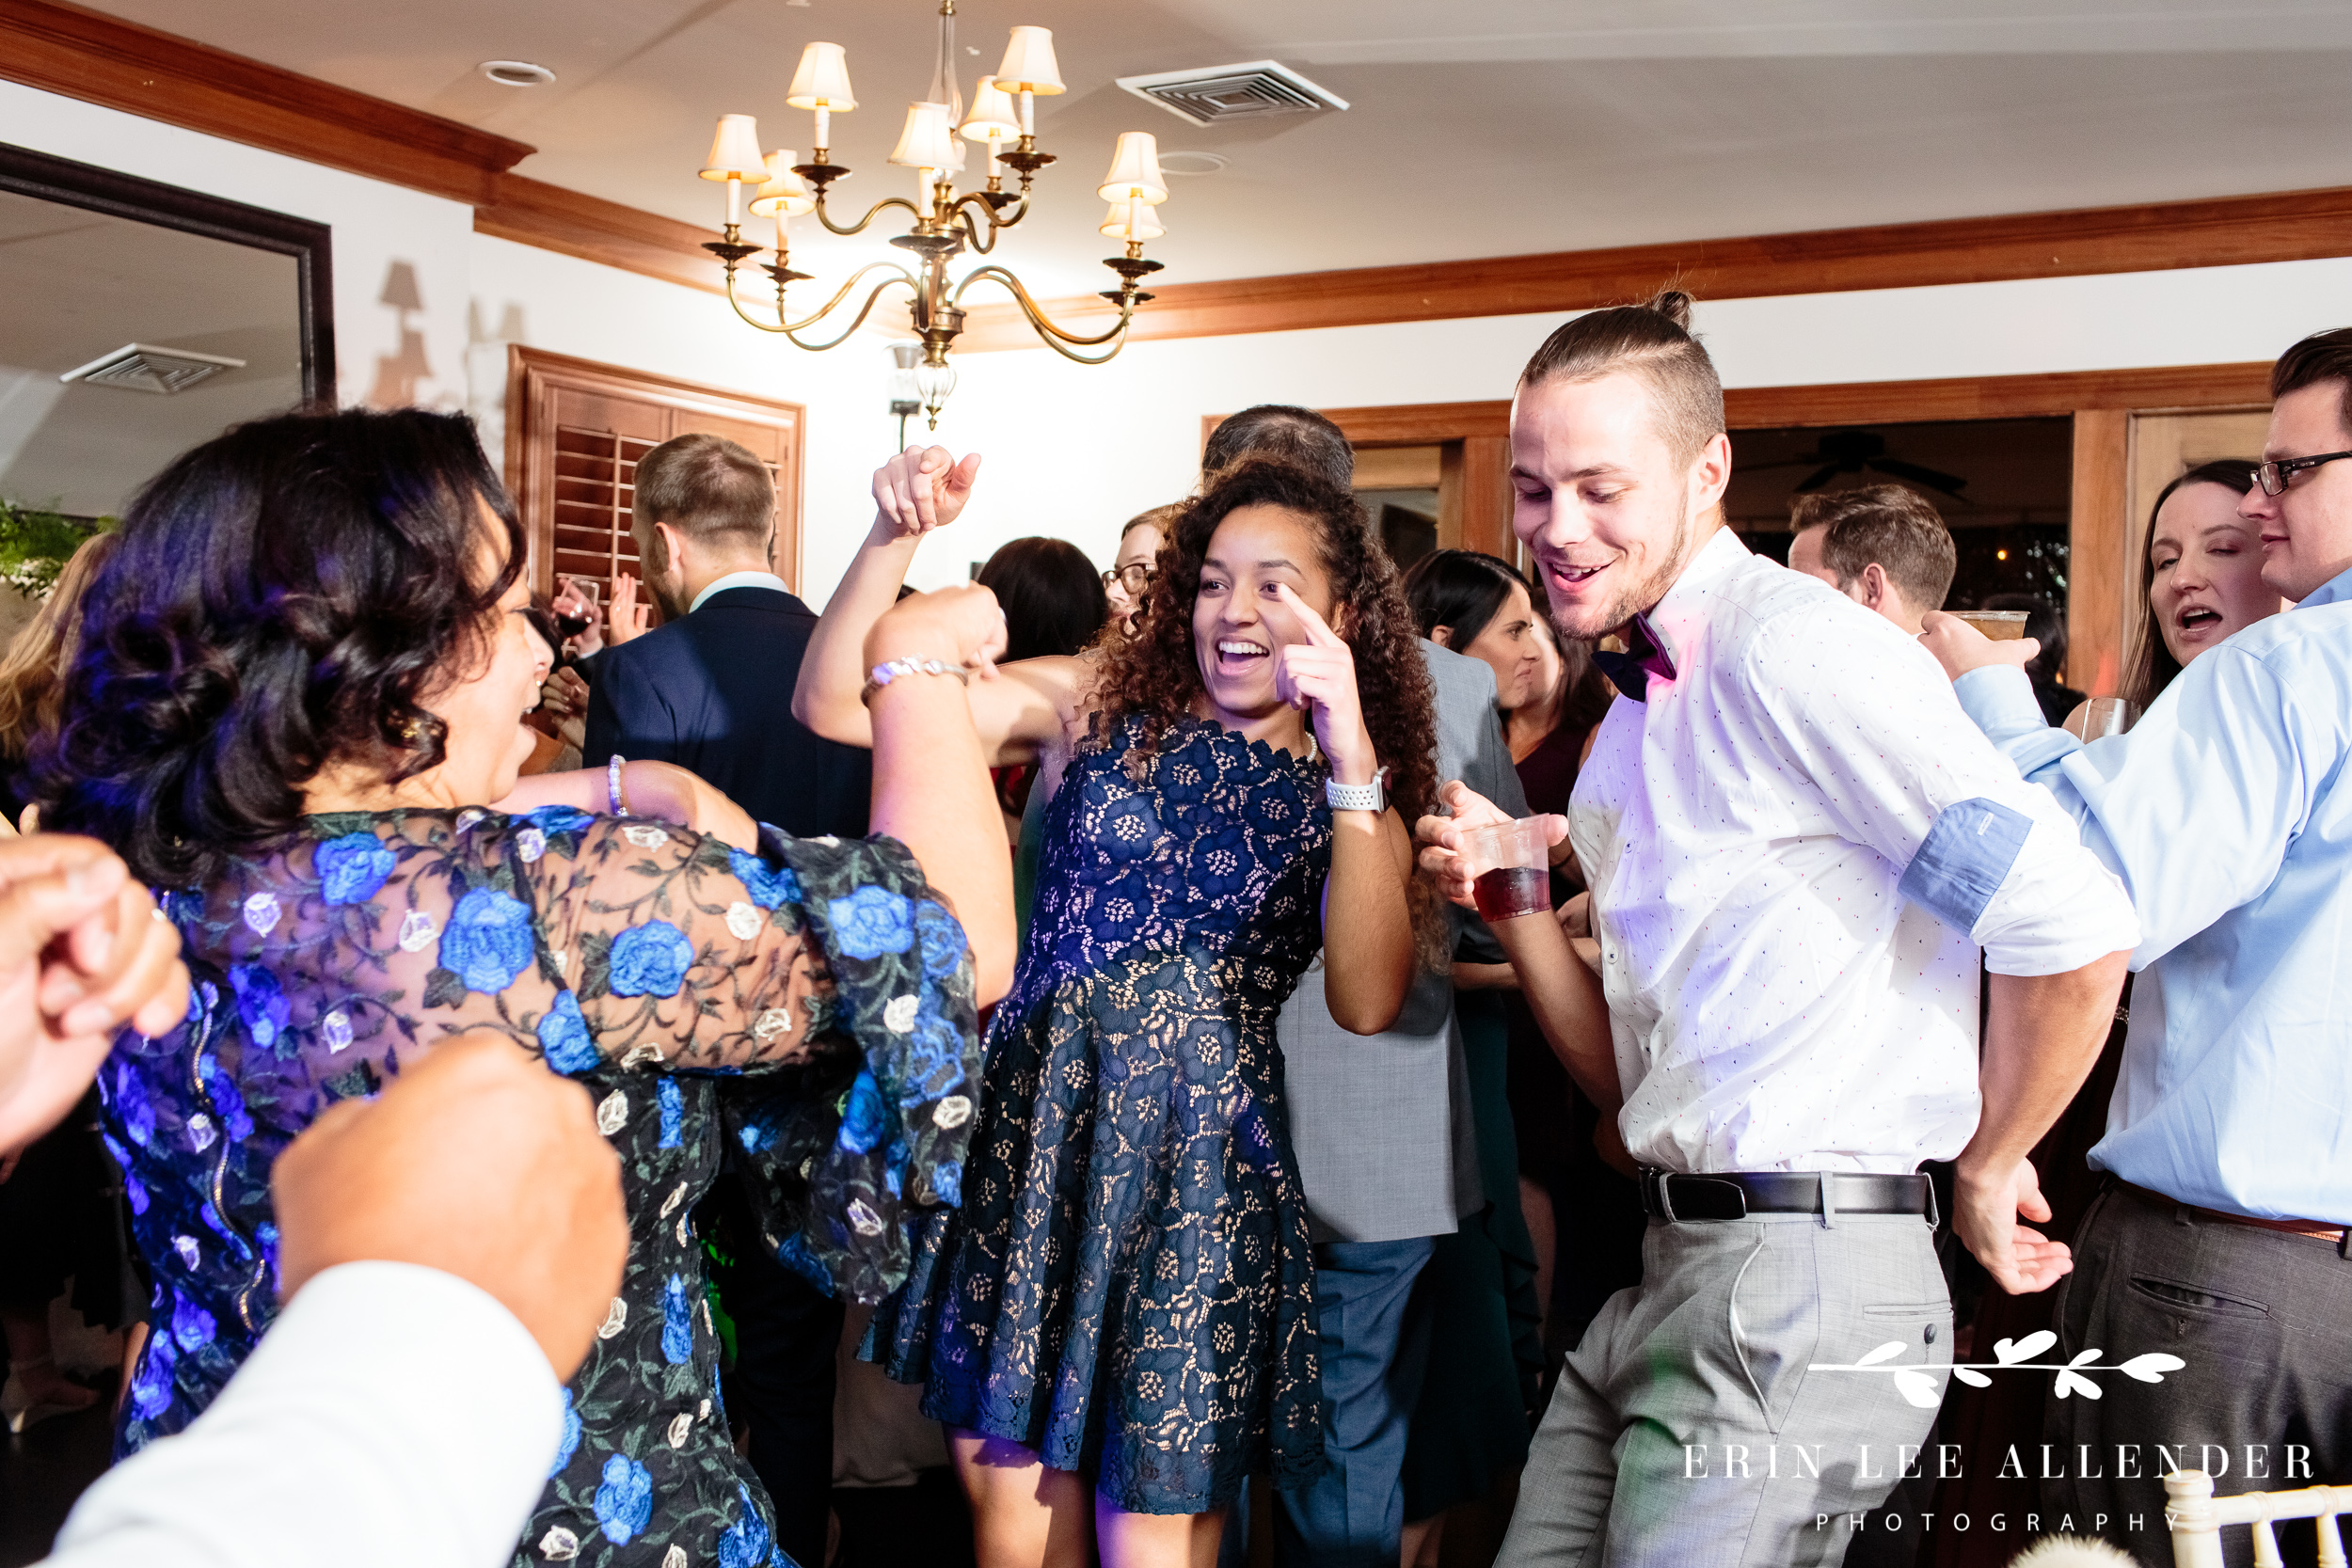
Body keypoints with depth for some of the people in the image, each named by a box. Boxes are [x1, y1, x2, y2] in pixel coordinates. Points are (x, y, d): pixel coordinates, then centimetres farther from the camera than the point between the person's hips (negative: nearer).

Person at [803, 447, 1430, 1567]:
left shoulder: (1351, 800, 4)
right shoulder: (1101, 706, 4)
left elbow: (1367, 1001, -15)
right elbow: (833, 702, -3)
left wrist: (1352, 759, -20)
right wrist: (897, 536, -19)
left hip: (1197, 1167, -1)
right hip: (1027, 1133, 2)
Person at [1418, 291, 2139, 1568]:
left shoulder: (1794, 650, -14)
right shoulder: (1632, 720, 14)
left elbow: (2075, 931, -20)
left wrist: (1984, 1175, -5)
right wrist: (1513, 903, -1)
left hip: (1802, 1284, -8)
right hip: (1667, 1271, 8)